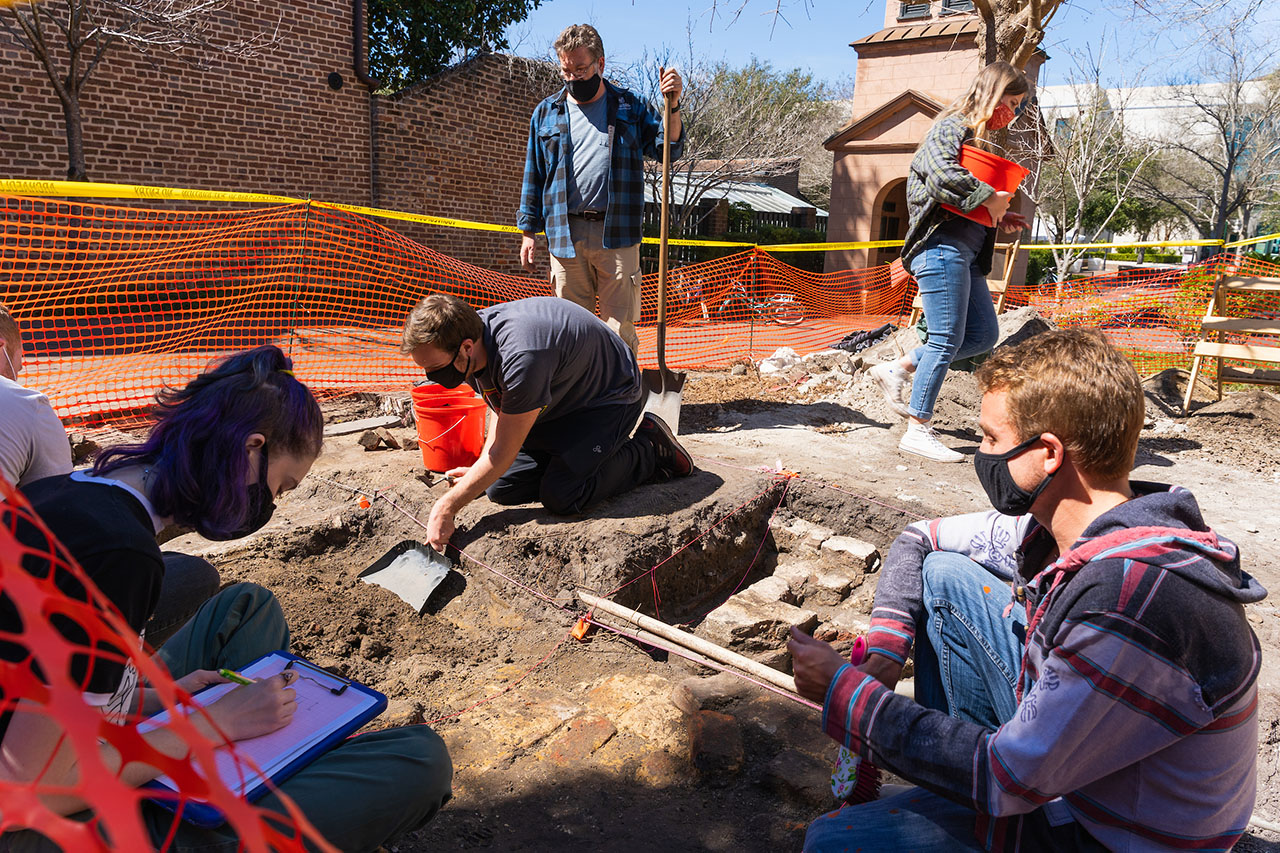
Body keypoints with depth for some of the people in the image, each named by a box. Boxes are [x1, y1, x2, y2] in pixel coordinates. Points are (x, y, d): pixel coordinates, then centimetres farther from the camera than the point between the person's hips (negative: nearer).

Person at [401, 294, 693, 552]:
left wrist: (446, 508, -27)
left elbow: (503, 454, -32)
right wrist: (480, 471, -5)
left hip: (610, 398, -8)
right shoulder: (470, 336, -13)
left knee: (561, 496, -24)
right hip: (557, 405, 9)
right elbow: (505, 412, 5)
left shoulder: (521, 356, -40)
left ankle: (648, 451, -1)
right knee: (500, 487, -3)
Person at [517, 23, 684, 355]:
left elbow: (668, 149, 6)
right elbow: (534, 177, 17)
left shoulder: (629, 107, 11)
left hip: (617, 235, -1)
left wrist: (672, 106, -9)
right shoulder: (546, 113, 15)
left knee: (620, 328, -3)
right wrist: (528, 231, 12)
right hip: (565, 235, 2)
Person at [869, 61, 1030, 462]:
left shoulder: (978, 138, 24)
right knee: (947, 339, -9)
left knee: (983, 335, 8)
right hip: (942, 245, -10)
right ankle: (917, 430, -2)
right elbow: (941, 171, -26)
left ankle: (898, 369, 15)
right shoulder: (952, 127, -4)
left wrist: (999, 216, 9)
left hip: (966, 252, 10)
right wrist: (989, 198, -19)